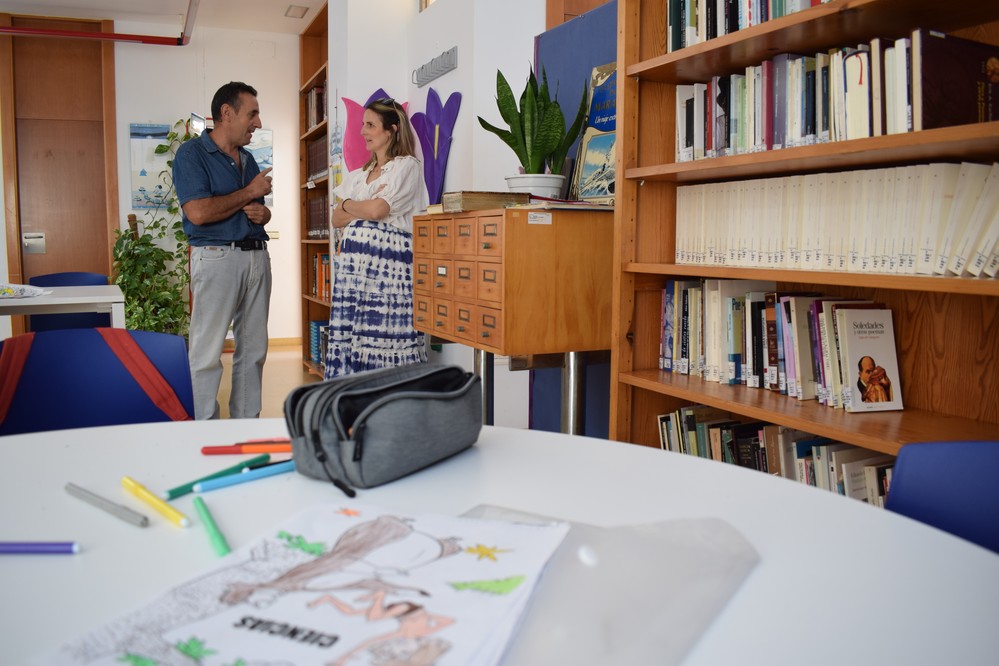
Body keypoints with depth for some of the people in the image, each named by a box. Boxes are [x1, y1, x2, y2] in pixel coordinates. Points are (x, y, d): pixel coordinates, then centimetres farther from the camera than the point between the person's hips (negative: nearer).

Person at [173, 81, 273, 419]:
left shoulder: (248, 159, 17)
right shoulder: (191, 154, -5)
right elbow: (198, 212, -18)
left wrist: (262, 212, 0)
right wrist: (250, 192, -8)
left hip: (257, 255, 7)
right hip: (217, 257, -7)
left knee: (254, 350, 9)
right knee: (207, 352, -3)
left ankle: (247, 424, 18)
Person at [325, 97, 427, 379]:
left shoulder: (408, 166, 0)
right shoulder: (358, 175, 22)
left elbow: (377, 210, -12)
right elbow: (336, 219, 14)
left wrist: (348, 203, 7)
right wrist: (365, 207, -2)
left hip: (388, 263, -7)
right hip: (353, 263, 7)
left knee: (384, 338, -10)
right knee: (349, 338, 1)